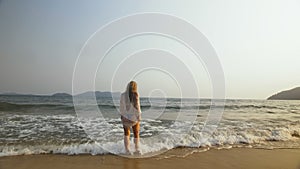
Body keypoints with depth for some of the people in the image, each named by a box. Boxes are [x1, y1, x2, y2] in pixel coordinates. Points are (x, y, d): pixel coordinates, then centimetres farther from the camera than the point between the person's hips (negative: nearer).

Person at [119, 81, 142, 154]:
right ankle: (137, 149, 26)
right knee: (136, 133, 16)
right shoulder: (135, 95, -18)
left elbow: (121, 106, -3)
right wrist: (139, 117, -4)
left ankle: (127, 150, 17)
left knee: (126, 133, 18)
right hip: (134, 117, -1)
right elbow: (137, 107, -15)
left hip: (125, 116, 2)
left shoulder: (123, 95, -10)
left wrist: (122, 115, 10)